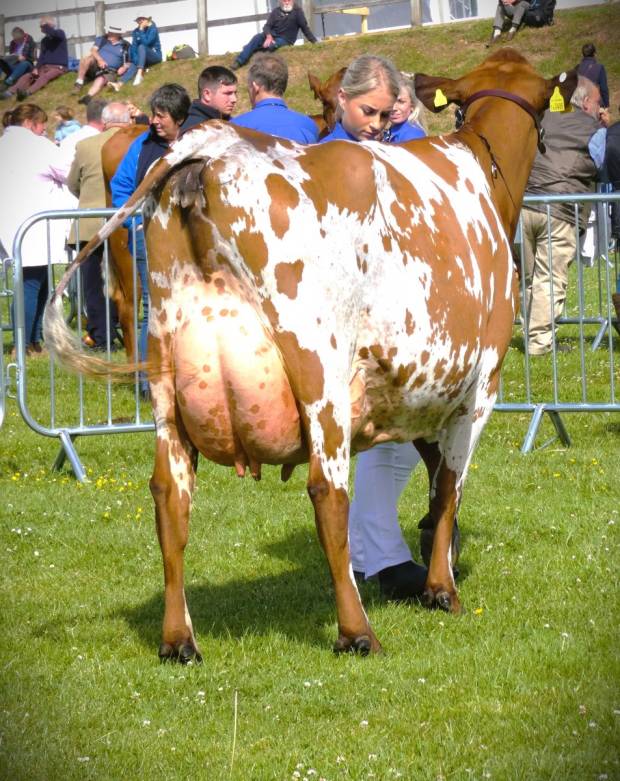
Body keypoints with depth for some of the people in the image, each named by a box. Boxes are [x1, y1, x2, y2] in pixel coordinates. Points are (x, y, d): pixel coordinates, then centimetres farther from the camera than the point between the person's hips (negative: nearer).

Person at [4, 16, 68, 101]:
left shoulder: (60, 33, 1)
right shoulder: (44, 40, 20)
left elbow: (53, 33, -24)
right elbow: (42, 56, 12)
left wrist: (45, 25, -7)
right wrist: (36, 68, -5)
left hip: (58, 67, -7)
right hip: (45, 67, 7)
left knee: (44, 76, -36)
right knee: (26, 76, -14)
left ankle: (27, 93, -60)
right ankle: (10, 92, -34)